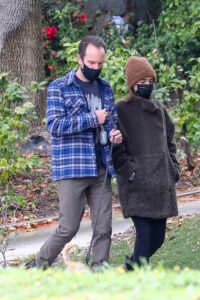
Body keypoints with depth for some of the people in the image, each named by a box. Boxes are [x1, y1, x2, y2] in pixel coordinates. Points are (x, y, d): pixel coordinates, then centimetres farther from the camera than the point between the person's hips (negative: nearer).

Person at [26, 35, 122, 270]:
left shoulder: (105, 88, 14)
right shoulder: (59, 88, -2)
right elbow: (55, 125, -13)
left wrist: (115, 134, 0)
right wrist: (92, 119, -14)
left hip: (101, 169, 5)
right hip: (72, 169, -5)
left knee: (104, 228, 2)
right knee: (68, 228, -4)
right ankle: (37, 268, 14)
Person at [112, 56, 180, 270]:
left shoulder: (159, 109, 16)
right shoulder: (122, 111, -3)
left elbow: (169, 142, 24)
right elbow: (116, 148, -7)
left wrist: (173, 168, 12)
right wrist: (130, 172, -14)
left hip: (161, 184, 6)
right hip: (137, 186, -6)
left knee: (158, 236, 7)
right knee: (145, 234, -14)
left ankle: (132, 266, 28)